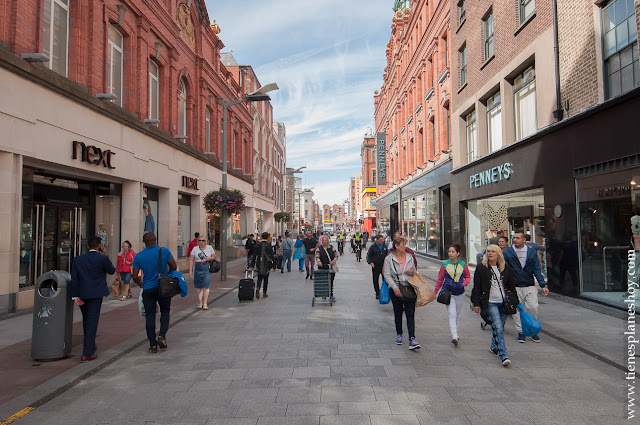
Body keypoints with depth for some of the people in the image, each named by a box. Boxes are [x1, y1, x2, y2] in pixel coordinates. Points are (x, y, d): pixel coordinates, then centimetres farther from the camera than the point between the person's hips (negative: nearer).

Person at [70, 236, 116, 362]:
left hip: (82, 294, 4)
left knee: (86, 320, 21)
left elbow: (74, 279, -1)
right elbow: (112, 271, 6)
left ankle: (89, 344, 38)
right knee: (92, 322, -1)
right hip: (96, 294, -4)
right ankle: (87, 354, -3)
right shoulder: (103, 258, -9)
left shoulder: (77, 259, 3)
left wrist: (75, 296, 0)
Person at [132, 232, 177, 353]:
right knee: (165, 312, 17)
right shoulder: (164, 251, -7)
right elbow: (174, 267, -5)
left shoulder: (139, 256, -3)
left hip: (148, 289, 1)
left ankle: (153, 345, 10)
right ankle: (162, 335, -1)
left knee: (150, 316, 8)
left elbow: (135, 277, -1)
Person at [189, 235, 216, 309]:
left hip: (207, 268, -1)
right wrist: (190, 270, -2)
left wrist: (210, 258, -11)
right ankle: (200, 303, 14)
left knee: (206, 286, -8)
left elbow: (214, 256, 11)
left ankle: (205, 303, -4)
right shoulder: (195, 249, 5)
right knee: (199, 287, 5)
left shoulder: (210, 248, 5)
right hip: (198, 268, 1)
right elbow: (191, 260, 4)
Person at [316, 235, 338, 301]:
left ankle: (331, 295, 11)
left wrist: (334, 260, -12)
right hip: (322, 269, -1)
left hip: (331, 269, 1)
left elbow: (336, 256, 8)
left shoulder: (332, 248, 8)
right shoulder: (319, 249, 5)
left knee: (331, 282, 1)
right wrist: (319, 261, -26)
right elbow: (317, 256, -6)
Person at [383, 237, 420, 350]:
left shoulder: (409, 258, 9)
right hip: (395, 290, -1)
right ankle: (399, 334, 31)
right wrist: (395, 288, -20)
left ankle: (412, 339, -9)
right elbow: (387, 276, -8)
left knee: (410, 313, -7)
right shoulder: (389, 259, -2)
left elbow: (415, 272, 19)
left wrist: (413, 272, -6)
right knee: (398, 313, 11)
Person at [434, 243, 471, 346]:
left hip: (460, 293, 2)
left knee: (457, 314, 13)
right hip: (448, 292, -2)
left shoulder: (463, 265, -1)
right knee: (452, 314, -12)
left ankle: (454, 333, 31)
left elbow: (468, 277, 12)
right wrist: (435, 292, 9)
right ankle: (454, 336, -17)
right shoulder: (445, 264, -4)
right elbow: (440, 279, 5)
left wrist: (464, 284, -8)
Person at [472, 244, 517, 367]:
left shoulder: (505, 268, 9)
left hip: (504, 303, 4)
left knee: (499, 327, 10)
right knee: (498, 328, -14)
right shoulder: (481, 268, 0)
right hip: (490, 303, -4)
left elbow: (511, 285, 16)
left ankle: (494, 347, 34)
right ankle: (503, 356, -17)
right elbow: (477, 287, 0)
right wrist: (476, 303, -4)